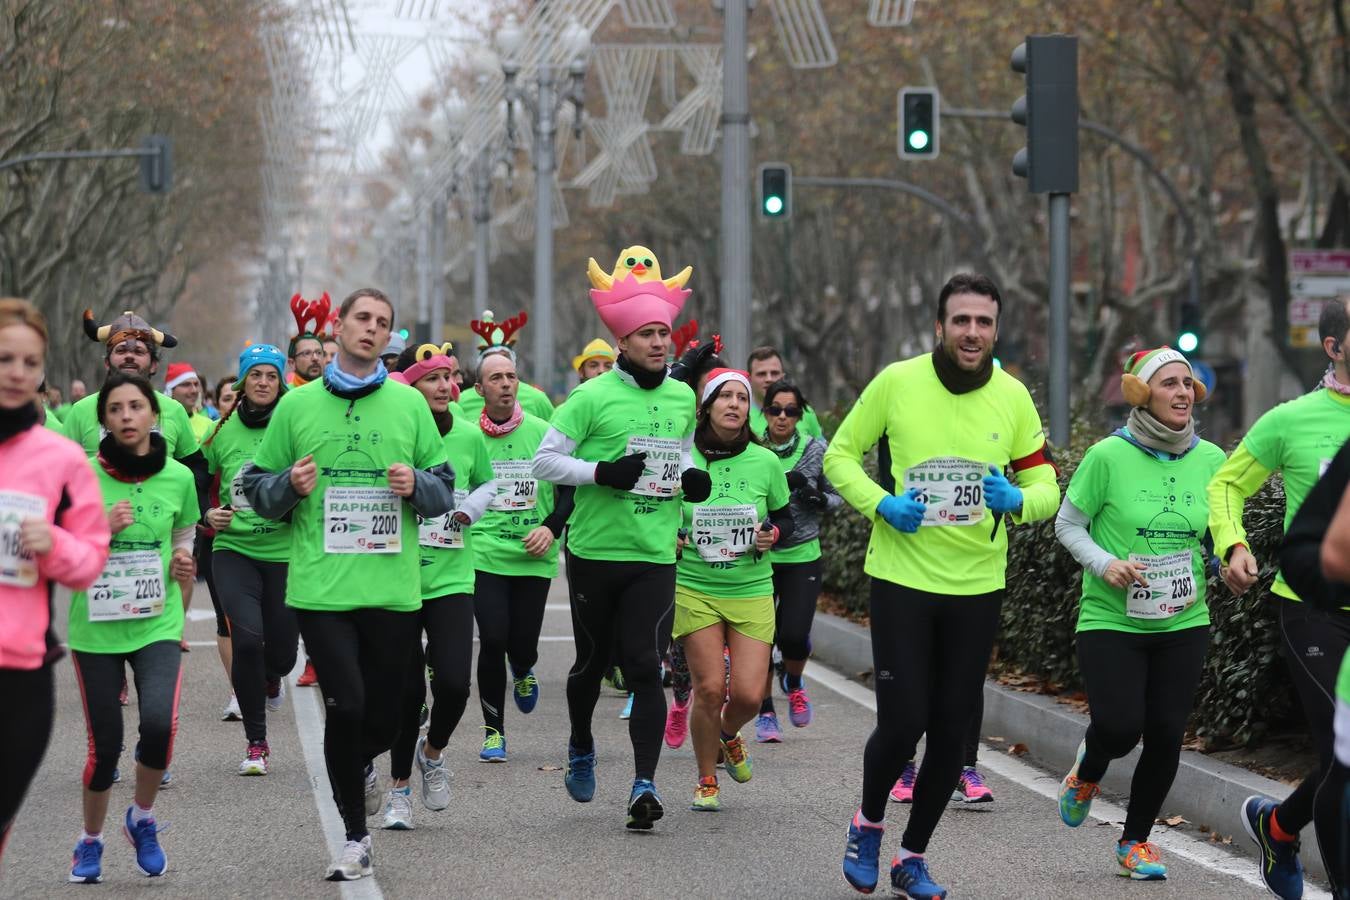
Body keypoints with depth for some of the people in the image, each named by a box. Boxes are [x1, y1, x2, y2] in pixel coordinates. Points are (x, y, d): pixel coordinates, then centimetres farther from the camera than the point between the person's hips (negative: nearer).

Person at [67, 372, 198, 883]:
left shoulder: (178, 477, 1)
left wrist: (182, 561, -5)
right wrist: (101, 529, -17)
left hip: (157, 624, 1)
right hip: (96, 626, -1)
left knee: (159, 722, -22)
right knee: (105, 744, 3)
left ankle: (142, 819, 7)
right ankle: (90, 842, 29)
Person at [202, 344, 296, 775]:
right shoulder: (223, 432, 3)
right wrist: (208, 514, -3)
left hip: (285, 552, 0)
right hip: (234, 549, 0)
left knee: (281, 651, 5)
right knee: (247, 637, -18)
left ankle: (270, 677, 47)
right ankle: (256, 742, -3)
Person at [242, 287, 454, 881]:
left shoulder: (409, 404, 9)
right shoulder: (297, 406, 6)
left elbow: (445, 491, 13)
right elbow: (258, 489, 10)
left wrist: (416, 485, -9)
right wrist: (290, 485, -11)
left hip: (393, 589, 2)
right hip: (320, 588, -1)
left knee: (383, 716, 5)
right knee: (346, 705, -10)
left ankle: (359, 766, 42)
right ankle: (356, 839, 5)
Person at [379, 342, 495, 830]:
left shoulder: (467, 435, 2)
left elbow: (488, 483, 18)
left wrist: (471, 508, 0)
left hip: (452, 578, 2)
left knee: (454, 681, -11)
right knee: (407, 688, 1)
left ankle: (433, 752, 21)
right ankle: (399, 788, 21)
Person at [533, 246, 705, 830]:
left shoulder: (682, 398, 8)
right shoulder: (594, 396, -7)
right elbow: (545, 460, -6)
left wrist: (692, 478, 4)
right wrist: (603, 473, -19)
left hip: (655, 557, 2)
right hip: (595, 552, -2)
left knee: (645, 668, -8)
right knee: (593, 660, 12)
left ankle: (644, 784, -11)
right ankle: (581, 748, 39)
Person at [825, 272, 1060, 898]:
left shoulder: (1012, 397, 0)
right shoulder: (897, 382, -7)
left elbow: (1045, 487, 5)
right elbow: (840, 455, 3)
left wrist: (1017, 500, -18)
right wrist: (880, 504, -15)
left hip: (978, 587, 3)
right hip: (902, 580, -3)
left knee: (951, 731, 6)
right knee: (902, 723, -8)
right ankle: (869, 824, 23)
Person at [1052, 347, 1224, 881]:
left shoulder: (1210, 460, 1)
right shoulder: (1109, 456, -10)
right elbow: (1068, 523, -1)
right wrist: (1105, 564, -16)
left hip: (1183, 624, 3)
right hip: (1111, 621, -3)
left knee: (1166, 736, 1)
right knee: (1120, 727, -13)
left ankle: (1136, 840, 22)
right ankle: (1088, 769, 26)